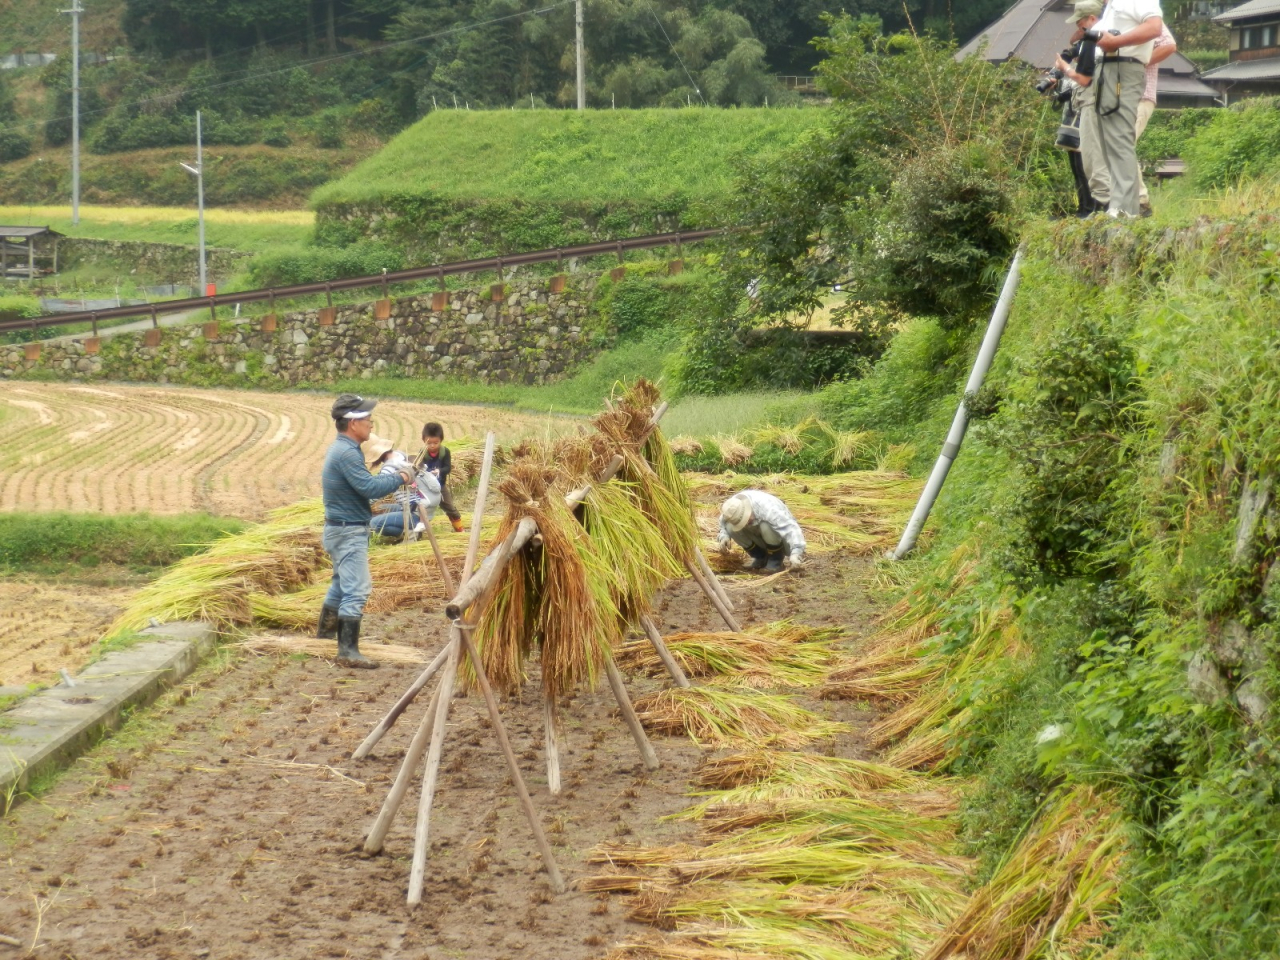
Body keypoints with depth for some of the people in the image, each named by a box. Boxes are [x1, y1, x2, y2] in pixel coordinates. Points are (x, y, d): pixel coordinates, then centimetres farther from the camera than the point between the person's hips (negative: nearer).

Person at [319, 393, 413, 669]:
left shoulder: (340, 449, 12)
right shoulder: (347, 453, -21)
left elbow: (363, 485, 16)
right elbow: (370, 488, -27)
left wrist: (392, 477, 5)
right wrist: (399, 478, -14)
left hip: (340, 529, 11)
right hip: (349, 532, -11)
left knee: (341, 582, 26)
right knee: (356, 589, -12)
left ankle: (327, 628, 41)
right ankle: (348, 651, -15)